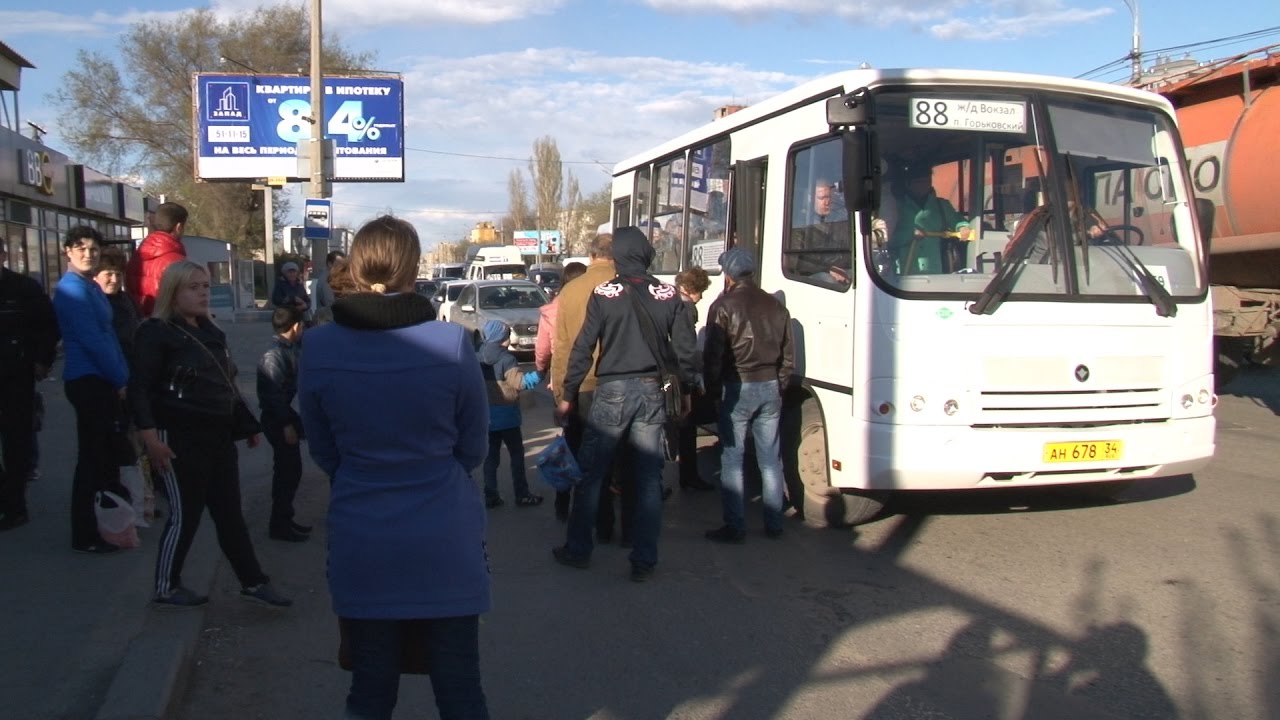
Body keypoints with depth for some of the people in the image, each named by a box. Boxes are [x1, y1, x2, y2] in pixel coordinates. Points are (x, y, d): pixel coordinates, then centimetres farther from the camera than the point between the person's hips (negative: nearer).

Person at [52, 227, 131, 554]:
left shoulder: (91, 287, 16)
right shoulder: (72, 288, -13)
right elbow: (91, 340, -18)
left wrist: (121, 378, 9)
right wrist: (120, 380, -13)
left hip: (102, 380, 9)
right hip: (89, 380, -9)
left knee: (107, 453, 17)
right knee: (92, 457, -4)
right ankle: (85, 536, 3)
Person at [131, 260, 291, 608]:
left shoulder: (211, 332, 15)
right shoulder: (155, 333, -9)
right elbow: (140, 389, -15)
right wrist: (150, 437, -24)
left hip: (219, 437, 7)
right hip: (180, 439, -7)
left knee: (230, 513, 9)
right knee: (184, 516, 0)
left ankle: (253, 582, 13)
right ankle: (166, 588, 17)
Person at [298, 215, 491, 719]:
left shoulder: (318, 347, -7)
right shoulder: (451, 343, -13)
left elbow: (322, 451, 5)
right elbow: (475, 446, -1)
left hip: (360, 542, 2)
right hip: (446, 540, -1)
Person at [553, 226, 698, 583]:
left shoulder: (603, 294, -6)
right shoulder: (668, 295, 2)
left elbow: (583, 348, -6)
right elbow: (684, 349, 3)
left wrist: (568, 394, 1)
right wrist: (686, 389, 15)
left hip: (612, 391, -2)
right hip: (652, 392, 3)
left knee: (590, 473, 10)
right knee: (649, 478, 7)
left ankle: (578, 550, 18)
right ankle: (644, 561, 10)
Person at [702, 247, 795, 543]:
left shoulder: (724, 306, -8)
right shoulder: (775, 306, 9)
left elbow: (713, 354, -10)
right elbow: (788, 355, 12)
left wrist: (713, 388, 1)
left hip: (737, 388, -5)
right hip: (771, 387, 5)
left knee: (732, 458, 0)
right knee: (770, 457, 11)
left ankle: (734, 527, 0)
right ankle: (774, 523, 17)